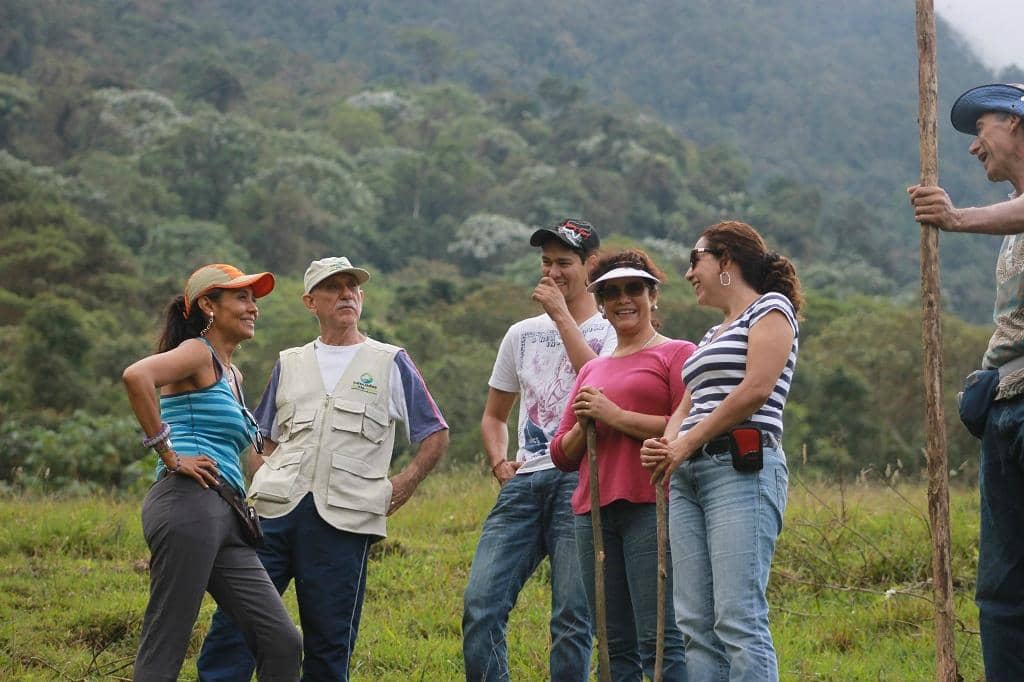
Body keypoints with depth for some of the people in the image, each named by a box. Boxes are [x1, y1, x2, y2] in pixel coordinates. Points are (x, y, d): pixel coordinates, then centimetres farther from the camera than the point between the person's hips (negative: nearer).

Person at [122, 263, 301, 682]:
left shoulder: (233, 375, 26)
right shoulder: (198, 352, -2)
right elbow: (136, 376, -24)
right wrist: (168, 455, -18)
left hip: (225, 519, 9)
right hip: (189, 506, -9)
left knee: (283, 643, 2)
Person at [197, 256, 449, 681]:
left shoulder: (390, 363, 10)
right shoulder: (289, 364, 19)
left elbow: (436, 434, 13)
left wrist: (405, 483, 0)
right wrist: (261, 483, 6)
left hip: (343, 519, -2)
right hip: (276, 509, 2)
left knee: (329, 642, 1)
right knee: (234, 617, -6)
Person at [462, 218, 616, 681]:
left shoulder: (612, 333, 6)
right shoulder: (521, 334, 21)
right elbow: (494, 415, 29)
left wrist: (562, 316, -9)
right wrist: (499, 462, 9)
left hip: (580, 481, -5)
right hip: (524, 482, 5)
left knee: (572, 616, -7)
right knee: (480, 603, -8)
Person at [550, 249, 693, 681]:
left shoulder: (676, 354, 5)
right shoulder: (591, 370, 24)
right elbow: (562, 455, 23)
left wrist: (616, 416, -9)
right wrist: (583, 426, 2)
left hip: (652, 507, -7)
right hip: (595, 513, 7)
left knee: (659, 642, -13)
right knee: (616, 647, 6)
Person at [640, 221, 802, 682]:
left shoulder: (770, 308, 4)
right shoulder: (713, 336, 28)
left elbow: (756, 389, -10)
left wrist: (687, 444, -9)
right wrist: (667, 444, -2)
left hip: (742, 470, -8)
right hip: (689, 476, 8)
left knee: (738, 620, -16)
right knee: (696, 625, 0)